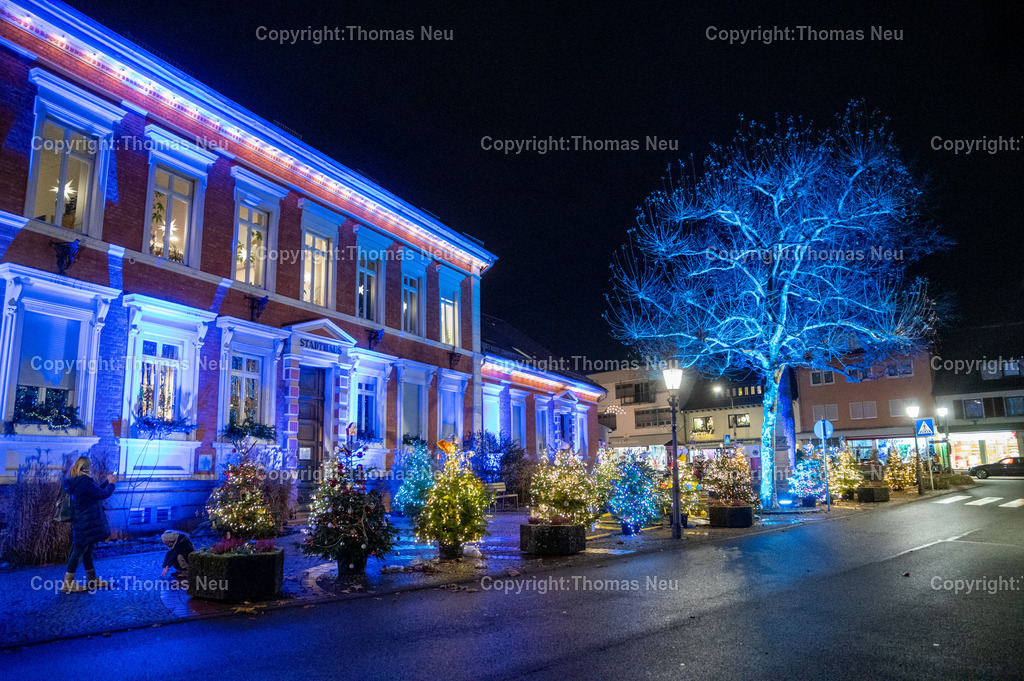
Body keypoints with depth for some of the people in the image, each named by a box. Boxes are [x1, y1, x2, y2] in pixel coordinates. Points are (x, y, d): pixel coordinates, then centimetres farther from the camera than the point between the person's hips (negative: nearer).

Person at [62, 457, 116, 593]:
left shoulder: (80, 482, 10)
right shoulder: (84, 483, -22)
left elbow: (96, 491, 21)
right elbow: (102, 494, -17)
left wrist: (107, 482, 22)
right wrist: (111, 483, -2)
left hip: (85, 523, 11)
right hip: (86, 524, -11)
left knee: (87, 550, 17)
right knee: (79, 551, -3)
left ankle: (92, 580, 27)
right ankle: (68, 583, 4)